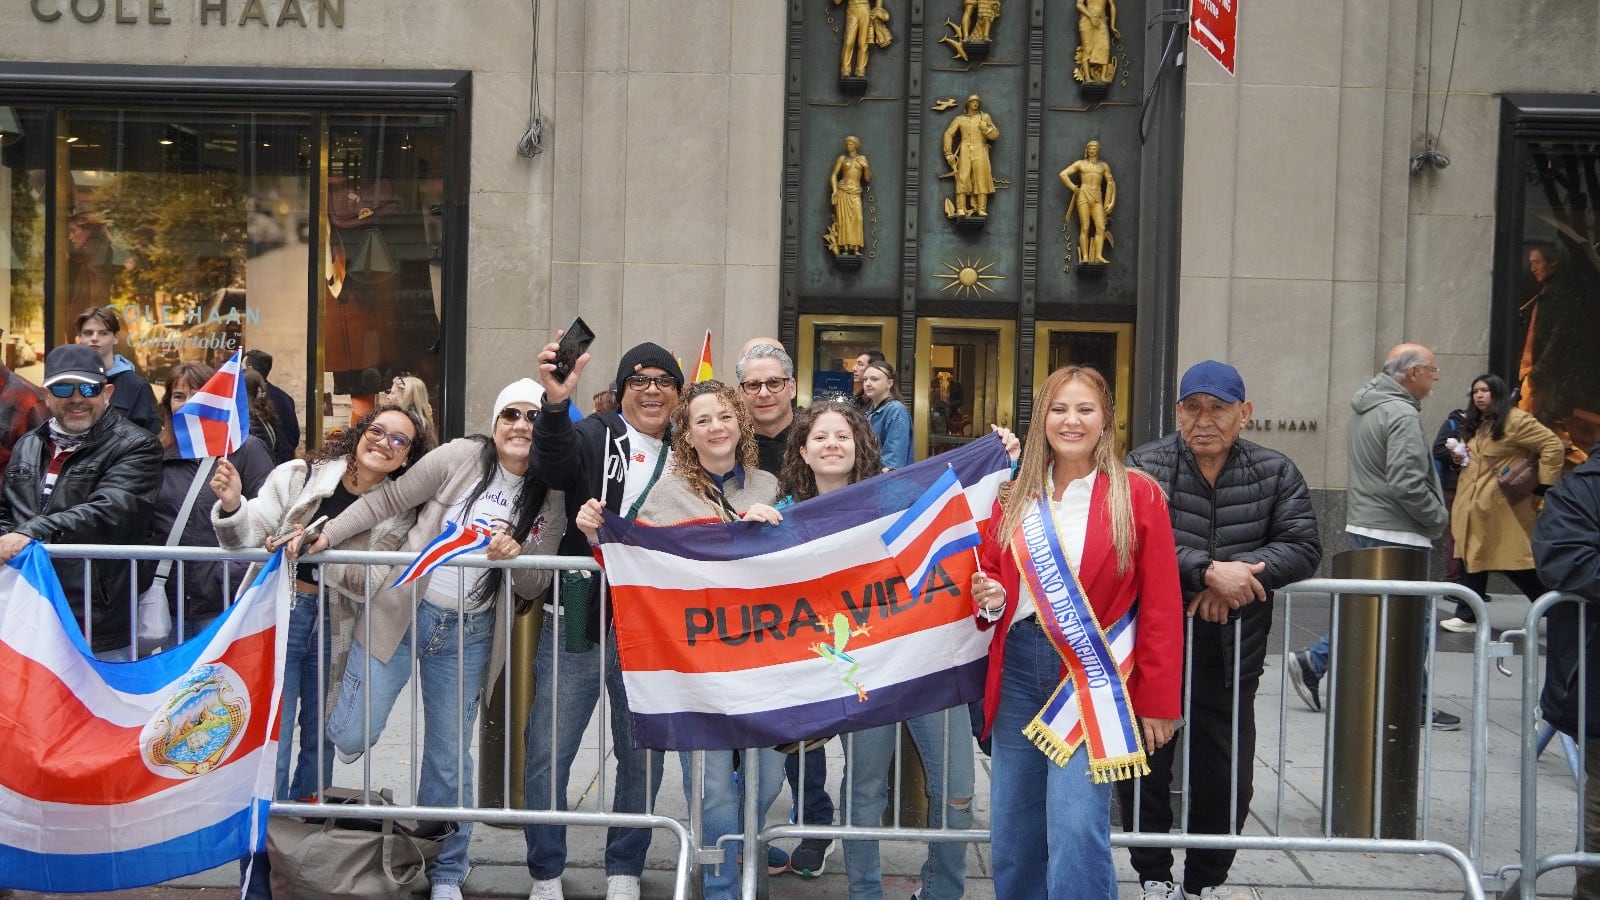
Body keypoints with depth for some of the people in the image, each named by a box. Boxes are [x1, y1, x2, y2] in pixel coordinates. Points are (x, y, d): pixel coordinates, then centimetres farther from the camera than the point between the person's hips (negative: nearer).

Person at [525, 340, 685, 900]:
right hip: (576, 623, -2)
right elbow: (554, 465, -24)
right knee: (547, 754, 1)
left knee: (643, 756, 11)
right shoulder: (595, 437, -1)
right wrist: (556, 403, -41)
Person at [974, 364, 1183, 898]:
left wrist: (1157, 701, -6)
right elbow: (989, 574, 20)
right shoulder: (1014, 498, 9)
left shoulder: (1138, 496, -3)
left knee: (1076, 831, -12)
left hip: (1094, 674, -5)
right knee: (1012, 833, 10)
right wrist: (989, 599, -4)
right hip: (1018, 666, 5)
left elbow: (1160, 609, -4)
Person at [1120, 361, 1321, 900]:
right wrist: (1209, 570, -30)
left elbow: (1303, 546, -7)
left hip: (1232, 657, 2)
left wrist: (1239, 574, -22)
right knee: (1144, 769, 7)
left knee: (1228, 778, 9)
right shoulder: (1145, 466, -6)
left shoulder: (1276, 473, 2)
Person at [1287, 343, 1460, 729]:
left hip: (1365, 525, 10)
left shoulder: (1368, 406, 14)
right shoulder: (1401, 414, -18)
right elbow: (1407, 483, -24)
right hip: (1395, 533, -10)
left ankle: (1314, 662, 15)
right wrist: (1438, 517, -10)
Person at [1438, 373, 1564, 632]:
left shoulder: (1515, 420, -11)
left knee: (1516, 565, -3)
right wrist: (1460, 457, 10)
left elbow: (1554, 446, -14)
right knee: (1472, 559, 7)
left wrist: (1543, 484, -14)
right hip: (1472, 506, 8)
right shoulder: (1474, 425, 17)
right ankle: (1467, 617, 11)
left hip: (1503, 508, -8)